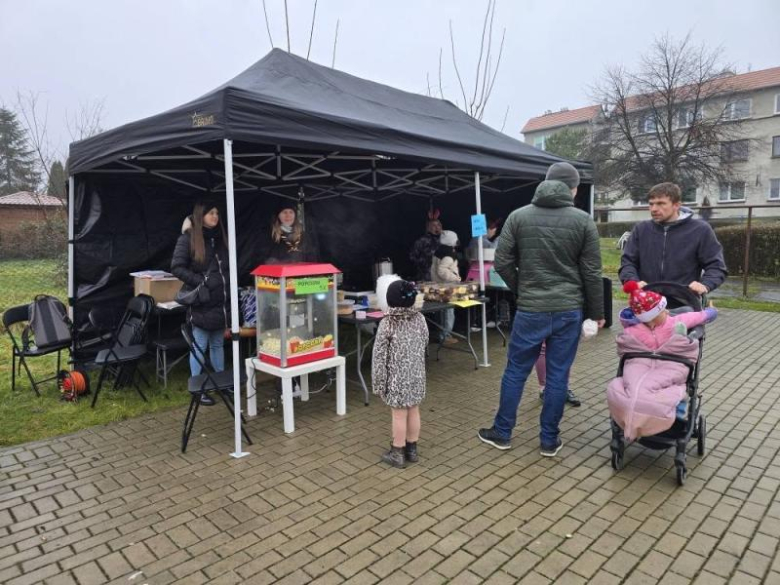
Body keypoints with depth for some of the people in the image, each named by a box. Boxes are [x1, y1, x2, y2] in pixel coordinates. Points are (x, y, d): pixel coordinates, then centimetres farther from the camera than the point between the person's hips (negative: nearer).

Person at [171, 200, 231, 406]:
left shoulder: (220, 237, 12)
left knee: (218, 344, 16)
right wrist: (200, 282, -17)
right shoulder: (188, 238, -7)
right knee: (200, 347, 2)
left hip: (221, 301, 6)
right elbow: (176, 267, -11)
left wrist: (229, 285, 6)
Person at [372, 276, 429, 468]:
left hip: (397, 377, -5)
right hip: (416, 374, 5)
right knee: (414, 411, 15)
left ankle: (397, 453, 17)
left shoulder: (387, 323, -15)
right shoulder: (419, 319, -2)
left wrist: (378, 381, -5)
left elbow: (379, 354, -12)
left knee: (399, 414, 4)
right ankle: (412, 449, 29)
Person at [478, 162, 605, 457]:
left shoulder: (519, 216, 0)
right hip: (569, 310, 0)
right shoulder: (583, 220, -2)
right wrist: (596, 313, 9)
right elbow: (592, 273, -1)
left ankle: (502, 432, 22)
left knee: (516, 371, 11)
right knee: (557, 375, 9)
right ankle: (549, 440, 20)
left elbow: (502, 263, -1)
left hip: (530, 309, 0)